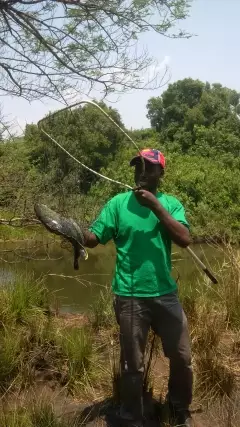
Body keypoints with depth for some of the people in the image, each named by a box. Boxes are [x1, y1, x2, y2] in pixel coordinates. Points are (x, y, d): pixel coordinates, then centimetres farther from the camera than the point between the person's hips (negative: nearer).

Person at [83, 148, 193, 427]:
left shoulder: (171, 203, 2)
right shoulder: (118, 203, -1)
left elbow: (184, 240, -13)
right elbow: (93, 238, -5)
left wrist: (157, 206, -21)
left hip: (165, 294, 2)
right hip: (130, 296, -2)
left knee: (182, 358, 13)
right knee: (133, 365, 9)